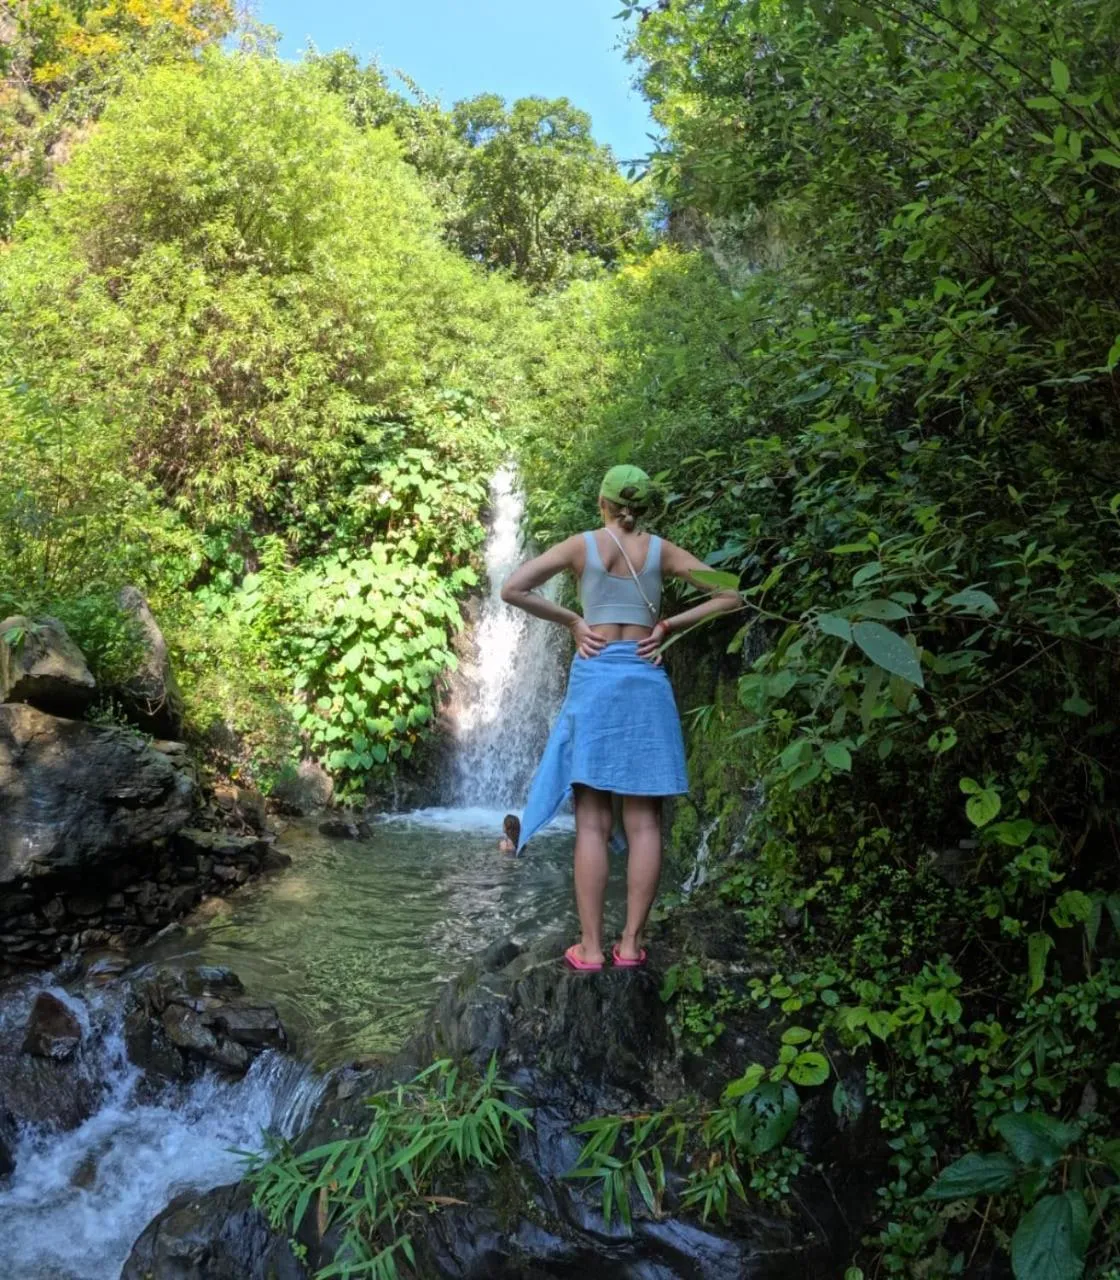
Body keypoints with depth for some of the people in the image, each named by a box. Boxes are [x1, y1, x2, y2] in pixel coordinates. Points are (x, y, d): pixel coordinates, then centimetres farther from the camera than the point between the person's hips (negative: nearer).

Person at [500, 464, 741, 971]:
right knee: (643, 823, 4)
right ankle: (630, 943, 6)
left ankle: (590, 947, 1)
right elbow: (730, 596, 5)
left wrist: (571, 620, 1)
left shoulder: (581, 544, 2)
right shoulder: (661, 550, 7)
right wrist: (670, 626, 6)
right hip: (647, 681, 1)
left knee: (593, 823, 0)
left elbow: (513, 589, -6)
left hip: (594, 678, -1)